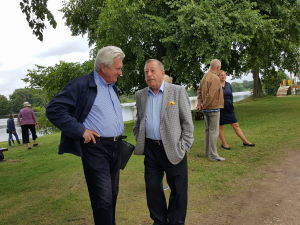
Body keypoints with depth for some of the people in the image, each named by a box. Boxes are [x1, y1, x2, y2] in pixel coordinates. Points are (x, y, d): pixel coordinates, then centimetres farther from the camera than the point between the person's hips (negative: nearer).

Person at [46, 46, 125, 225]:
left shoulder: (113, 87, 14)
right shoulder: (82, 85, -10)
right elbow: (54, 110, -15)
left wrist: (120, 136, 14)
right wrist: (80, 130, -18)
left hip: (116, 148, 8)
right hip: (95, 148, -7)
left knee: (113, 194, 17)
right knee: (103, 198, -5)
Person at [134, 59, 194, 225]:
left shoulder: (178, 91, -4)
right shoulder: (140, 95, 7)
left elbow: (187, 122, -4)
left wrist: (183, 148, -9)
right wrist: (139, 142, 8)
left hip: (173, 149, -3)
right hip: (150, 149, 4)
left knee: (178, 189, 7)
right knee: (152, 188, 11)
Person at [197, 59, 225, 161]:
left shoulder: (205, 76, 10)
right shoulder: (215, 78, -17)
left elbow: (199, 90, 14)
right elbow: (211, 95, -23)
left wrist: (199, 103, 7)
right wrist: (203, 105, -12)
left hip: (206, 109, 9)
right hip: (213, 108, -9)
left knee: (208, 130, 16)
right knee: (214, 131, -3)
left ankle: (208, 152, 26)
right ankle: (213, 155, 1)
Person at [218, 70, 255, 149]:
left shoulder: (228, 85, 10)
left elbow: (231, 96, 16)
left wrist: (231, 105, 10)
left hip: (228, 108, 5)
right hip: (220, 109, -5)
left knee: (236, 125, 7)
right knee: (221, 126, 4)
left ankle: (245, 141, 12)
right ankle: (224, 144, 16)